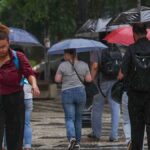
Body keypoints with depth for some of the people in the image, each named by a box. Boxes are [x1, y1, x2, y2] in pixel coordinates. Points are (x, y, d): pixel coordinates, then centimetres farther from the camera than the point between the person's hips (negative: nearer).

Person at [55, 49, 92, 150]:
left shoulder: (63, 65, -4)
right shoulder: (84, 65, 4)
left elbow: (57, 79, -5)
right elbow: (89, 79, 3)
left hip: (67, 93, -3)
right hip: (80, 92, 3)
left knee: (69, 118, -2)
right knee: (78, 118, 13)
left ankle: (72, 137, -25)